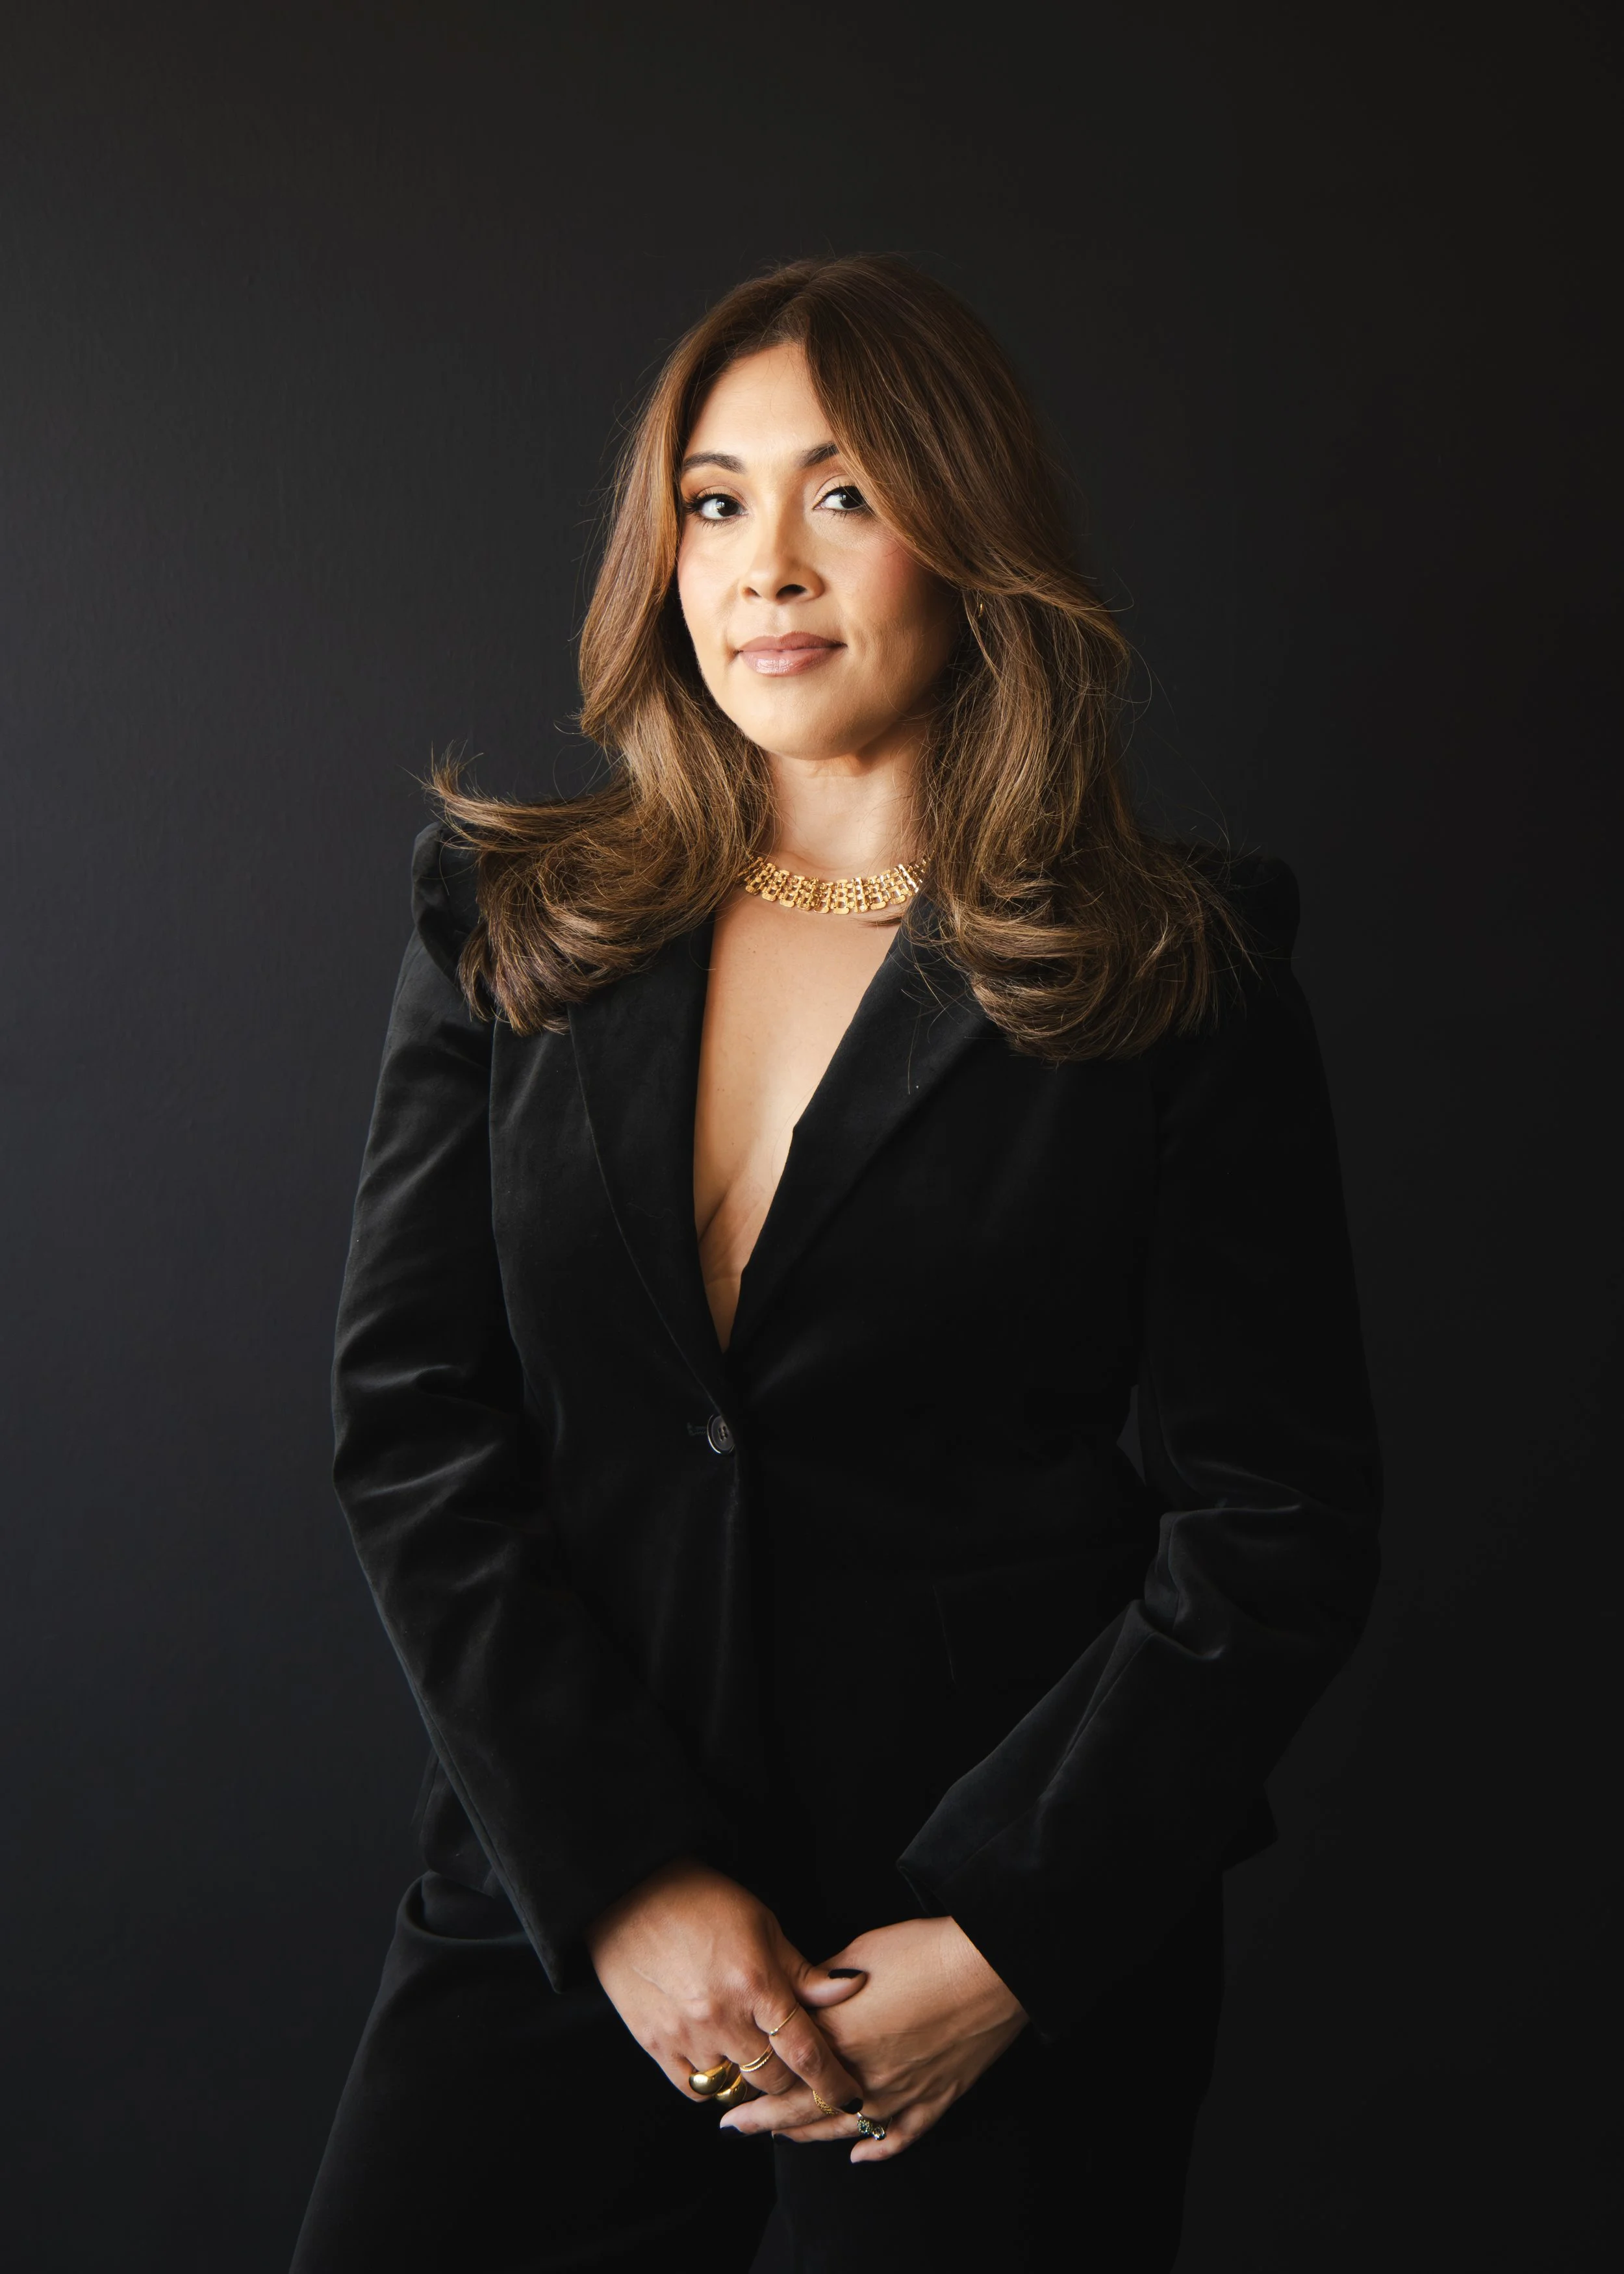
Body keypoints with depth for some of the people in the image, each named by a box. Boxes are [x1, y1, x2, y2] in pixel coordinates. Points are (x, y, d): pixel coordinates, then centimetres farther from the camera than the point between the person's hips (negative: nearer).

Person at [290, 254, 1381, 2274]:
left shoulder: (1182, 987, -4)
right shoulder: (517, 934, 4)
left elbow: (1279, 1528, -4)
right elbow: (410, 1423, -1)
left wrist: (1004, 1940, -11)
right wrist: (621, 1877, -10)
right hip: (558, 1913, 2)